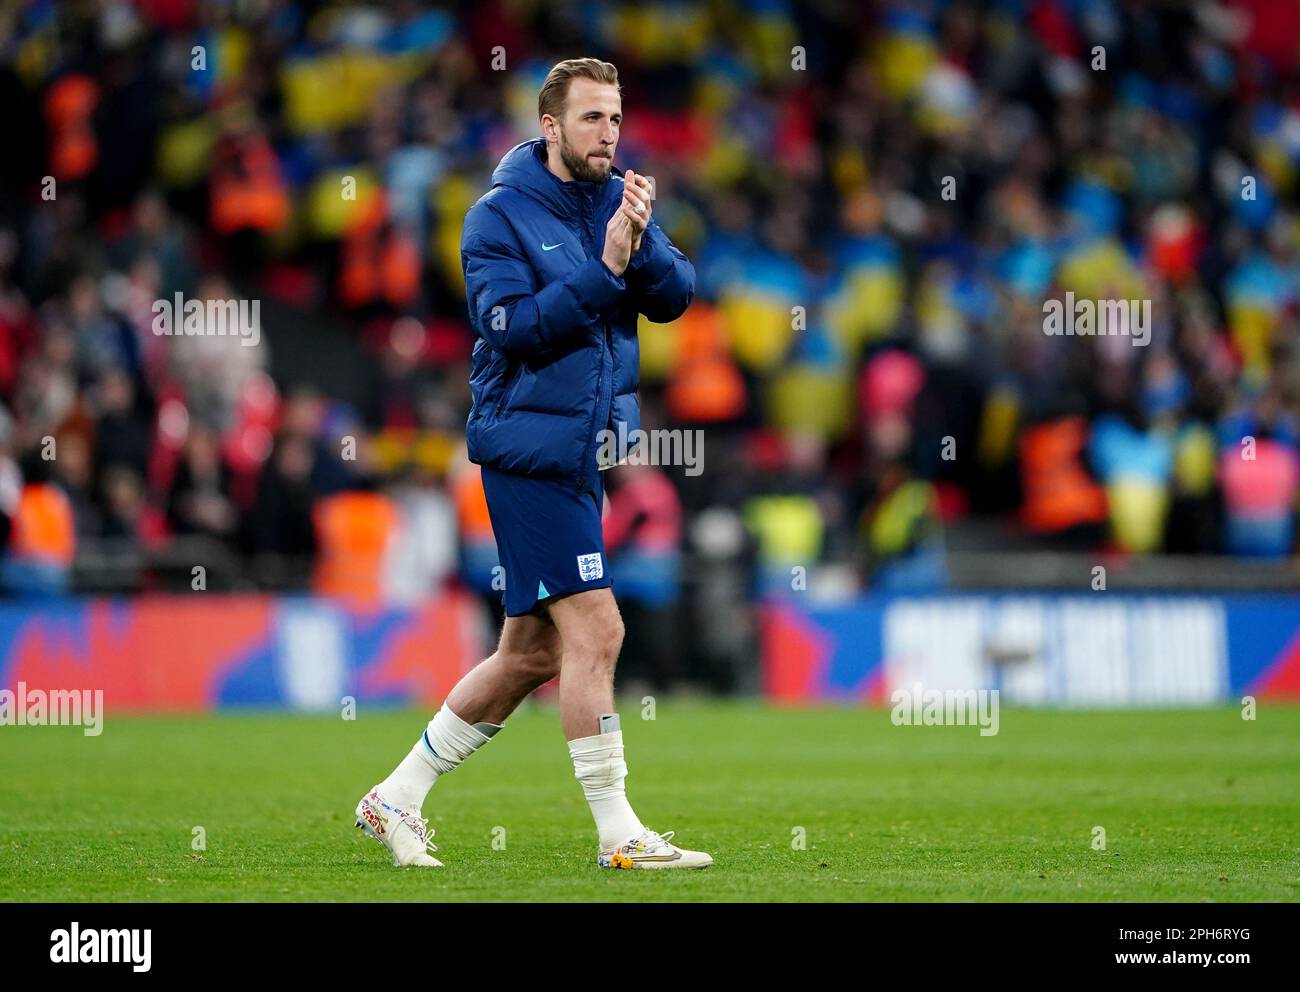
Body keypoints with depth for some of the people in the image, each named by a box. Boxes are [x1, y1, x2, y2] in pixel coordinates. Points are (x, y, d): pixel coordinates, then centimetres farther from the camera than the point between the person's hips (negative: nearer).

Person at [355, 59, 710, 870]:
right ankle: (618, 834, -6)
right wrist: (605, 267, -24)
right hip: (529, 446, -8)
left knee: (531, 653, 11)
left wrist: (643, 245, -20)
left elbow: (676, 295, -1)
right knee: (595, 629, -12)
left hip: (583, 453, 8)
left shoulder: (619, 202, 9)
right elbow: (513, 326, -19)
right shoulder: (499, 216, -9)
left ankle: (397, 799, 21)